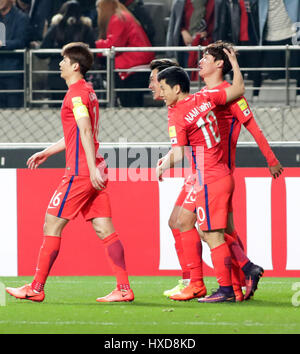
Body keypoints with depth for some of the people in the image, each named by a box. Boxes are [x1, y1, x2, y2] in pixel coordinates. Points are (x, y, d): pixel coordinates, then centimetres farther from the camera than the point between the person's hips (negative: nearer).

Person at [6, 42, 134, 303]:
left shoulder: (76, 93, -9)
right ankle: (124, 288, -3)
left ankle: (36, 288, 1)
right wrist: (47, 152, 34)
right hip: (93, 172, 9)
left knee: (52, 225, -2)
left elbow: (85, 131, -20)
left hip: (80, 172, -9)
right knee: (104, 229, 3)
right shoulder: (87, 91, 21)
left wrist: (92, 168, -27)